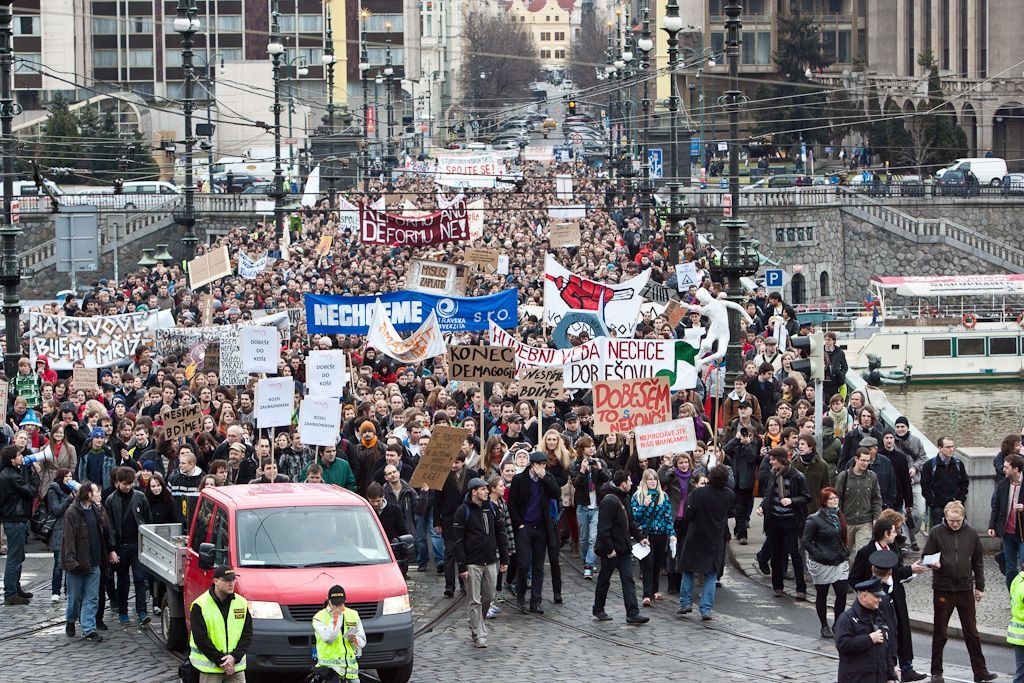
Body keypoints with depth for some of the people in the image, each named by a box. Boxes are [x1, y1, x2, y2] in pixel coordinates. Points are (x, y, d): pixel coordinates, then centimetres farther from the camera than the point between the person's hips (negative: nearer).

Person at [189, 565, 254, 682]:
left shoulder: (242, 603, 5)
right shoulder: (199, 606, -8)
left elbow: (247, 634, 6)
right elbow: (200, 639, -10)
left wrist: (235, 657, -10)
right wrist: (221, 661, -14)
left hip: (236, 667, 4)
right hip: (209, 666, -4)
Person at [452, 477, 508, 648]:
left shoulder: (491, 508, 8)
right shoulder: (463, 512, -7)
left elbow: (500, 534, 14)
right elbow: (458, 541, -8)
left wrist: (504, 559, 11)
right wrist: (462, 566, -13)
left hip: (491, 562, 5)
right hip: (473, 563, -5)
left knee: (488, 598, 10)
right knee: (475, 601, -3)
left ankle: (476, 624, 31)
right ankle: (479, 635, 0)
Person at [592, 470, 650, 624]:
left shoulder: (624, 500, 11)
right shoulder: (609, 501, -20)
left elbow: (630, 523, 22)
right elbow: (603, 528, -23)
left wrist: (640, 537, 12)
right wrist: (608, 549, -23)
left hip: (624, 548, 8)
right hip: (610, 550, -8)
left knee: (628, 579, 0)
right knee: (604, 580, 8)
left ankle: (632, 613, -5)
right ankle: (598, 610, 24)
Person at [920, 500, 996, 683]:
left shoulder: (971, 534, 3)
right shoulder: (936, 532, -4)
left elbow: (978, 562, 11)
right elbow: (925, 556, 1)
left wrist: (979, 586, 10)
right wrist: (932, 563, -21)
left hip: (965, 590, 2)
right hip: (943, 590, -2)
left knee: (972, 633, 6)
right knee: (939, 633, 9)